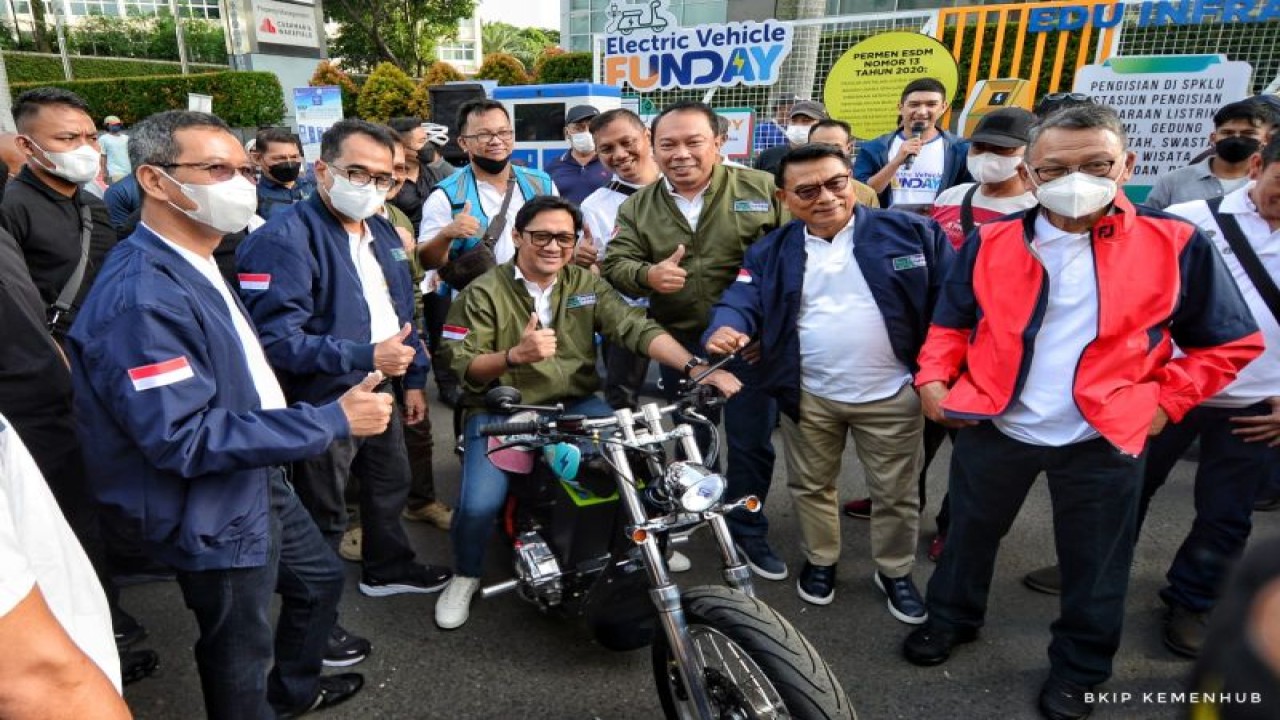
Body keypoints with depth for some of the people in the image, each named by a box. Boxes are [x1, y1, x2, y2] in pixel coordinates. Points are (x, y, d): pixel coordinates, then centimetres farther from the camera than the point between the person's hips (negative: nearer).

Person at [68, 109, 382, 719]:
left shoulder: (198, 265, 4)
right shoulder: (140, 297, -29)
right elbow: (185, 439, -31)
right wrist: (334, 419, -28)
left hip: (260, 483, 10)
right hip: (215, 518, -10)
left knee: (320, 578, 28)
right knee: (242, 657, 12)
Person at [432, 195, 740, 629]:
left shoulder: (587, 284, 5)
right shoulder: (484, 292, -4)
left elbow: (636, 328, -8)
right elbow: (461, 367, -10)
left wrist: (695, 366, -24)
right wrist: (515, 355, -30)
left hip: (576, 404, 3)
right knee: (479, 504, -23)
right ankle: (466, 576, 12)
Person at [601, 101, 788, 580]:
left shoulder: (763, 190, -4)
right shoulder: (637, 207, 4)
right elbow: (614, 263, -2)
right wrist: (647, 275, -23)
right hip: (678, 344, 2)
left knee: (752, 443, 6)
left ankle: (747, 532, 28)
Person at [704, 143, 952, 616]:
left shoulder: (911, 233, -5)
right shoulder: (770, 252, 1)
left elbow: (950, 300, -4)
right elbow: (743, 299, -7)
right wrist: (726, 327, -30)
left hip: (892, 396, -1)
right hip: (808, 396, 1)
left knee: (895, 493, 14)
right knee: (811, 486, 17)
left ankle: (895, 572, 37)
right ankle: (819, 560, 40)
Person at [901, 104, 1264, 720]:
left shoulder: (1176, 245, -7)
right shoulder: (991, 242, -4)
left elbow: (1229, 343, 2)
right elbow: (953, 320, 7)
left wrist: (1166, 402, -6)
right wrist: (934, 376, -8)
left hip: (1104, 440, -1)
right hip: (993, 427, 1)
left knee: (1094, 564, 15)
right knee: (969, 534, 18)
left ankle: (1079, 668, 38)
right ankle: (951, 619, 43)